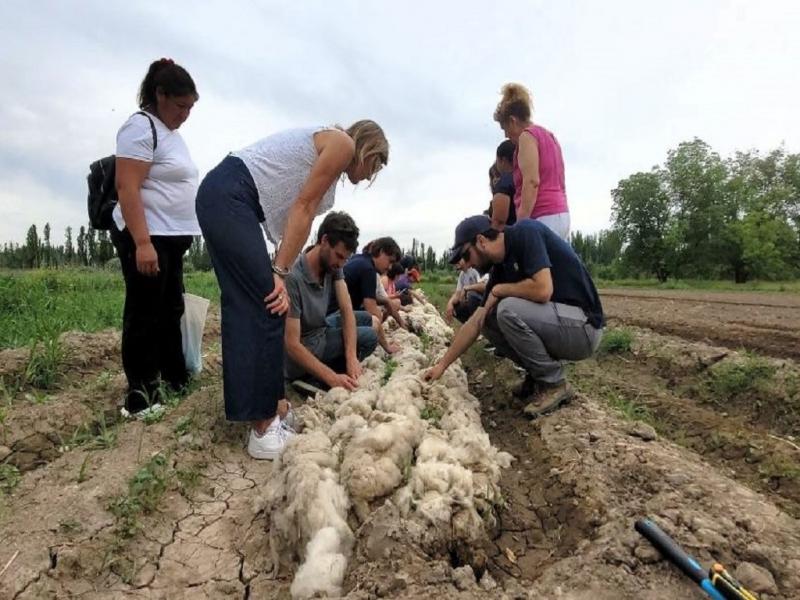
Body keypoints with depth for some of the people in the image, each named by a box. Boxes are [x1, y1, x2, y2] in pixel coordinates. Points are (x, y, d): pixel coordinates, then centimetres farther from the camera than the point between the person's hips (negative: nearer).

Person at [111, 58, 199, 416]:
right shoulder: (141, 127, -10)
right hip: (146, 238, -9)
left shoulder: (170, 132, 18)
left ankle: (174, 378, 25)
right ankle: (139, 393, 4)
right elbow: (127, 189, -19)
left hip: (172, 237, 9)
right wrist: (142, 243, -26)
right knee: (144, 315, -4)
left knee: (171, 310, 14)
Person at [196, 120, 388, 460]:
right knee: (268, 309, -10)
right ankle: (264, 430, -4)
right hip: (229, 197, -10)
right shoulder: (343, 143, -1)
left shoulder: (325, 149, 25)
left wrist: (278, 272, 3)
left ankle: (263, 408, 23)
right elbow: (303, 209, -10)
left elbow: (298, 216, 13)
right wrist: (280, 272, -12)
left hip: (221, 198, 10)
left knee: (246, 308, 12)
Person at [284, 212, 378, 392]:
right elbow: (292, 345, -31)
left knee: (372, 321, 11)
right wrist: (332, 377, -34)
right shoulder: (293, 278, -33)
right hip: (304, 347, -8)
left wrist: (351, 356, -24)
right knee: (369, 336, -12)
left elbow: (346, 311, -11)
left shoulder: (333, 265, -10)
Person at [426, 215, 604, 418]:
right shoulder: (500, 268, 6)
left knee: (509, 309, -26)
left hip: (582, 327, -8)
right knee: (488, 319, 3)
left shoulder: (526, 232, -15)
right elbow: (475, 323, 8)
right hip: (554, 324, 8)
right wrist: (442, 364, 8)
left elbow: (542, 290, -30)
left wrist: (499, 290, -11)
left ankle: (554, 384, -6)